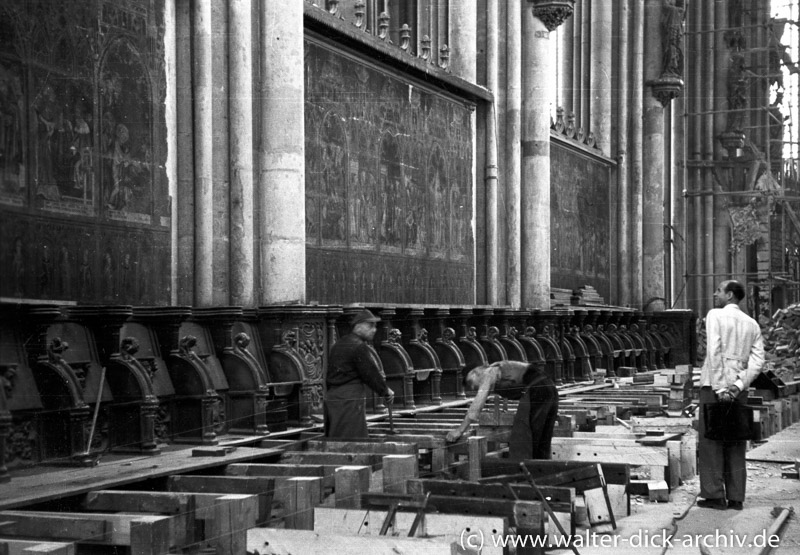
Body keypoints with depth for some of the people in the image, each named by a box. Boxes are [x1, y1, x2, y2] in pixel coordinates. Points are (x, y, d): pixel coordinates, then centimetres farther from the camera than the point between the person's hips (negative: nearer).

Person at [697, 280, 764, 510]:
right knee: (736, 444, 9)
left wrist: (720, 388, -14)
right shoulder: (752, 324, 13)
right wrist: (739, 384, -5)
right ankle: (736, 497, 9)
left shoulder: (715, 315, -2)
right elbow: (758, 360, 2)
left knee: (711, 441, -1)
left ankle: (714, 495, -3)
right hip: (738, 390, 5)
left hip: (714, 386, -5)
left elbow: (714, 352, -13)